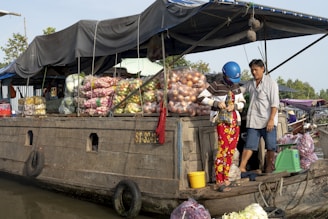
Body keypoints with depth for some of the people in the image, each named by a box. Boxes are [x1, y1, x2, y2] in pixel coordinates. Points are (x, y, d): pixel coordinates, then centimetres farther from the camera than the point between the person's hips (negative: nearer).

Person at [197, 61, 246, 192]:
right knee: (222, 150, -12)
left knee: (231, 151, 7)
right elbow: (201, 98, -9)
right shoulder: (216, 85, -7)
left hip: (235, 120, 7)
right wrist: (216, 103, -18)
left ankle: (226, 179, 15)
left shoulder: (236, 86, 11)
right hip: (222, 120, -6)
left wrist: (234, 106, -5)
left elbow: (242, 102, 16)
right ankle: (219, 182, -8)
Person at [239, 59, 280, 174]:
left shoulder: (271, 83, -4)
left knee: (270, 146, 3)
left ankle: (269, 168, 16)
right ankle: (241, 167, 6)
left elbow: (274, 103, -8)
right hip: (253, 121, 4)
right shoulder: (250, 83, 13)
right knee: (249, 145, 3)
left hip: (268, 121, -4)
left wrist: (271, 119, -15)